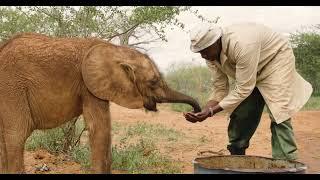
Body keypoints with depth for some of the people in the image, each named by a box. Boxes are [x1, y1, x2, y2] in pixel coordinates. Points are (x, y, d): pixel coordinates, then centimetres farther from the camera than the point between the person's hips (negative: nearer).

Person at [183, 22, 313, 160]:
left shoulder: (242, 44, -39)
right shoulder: (211, 56, -15)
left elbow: (244, 88, -34)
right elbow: (220, 89, -8)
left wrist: (212, 111, -34)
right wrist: (203, 111, -25)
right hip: (248, 75, 7)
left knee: (279, 115, -19)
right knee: (239, 116, -1)